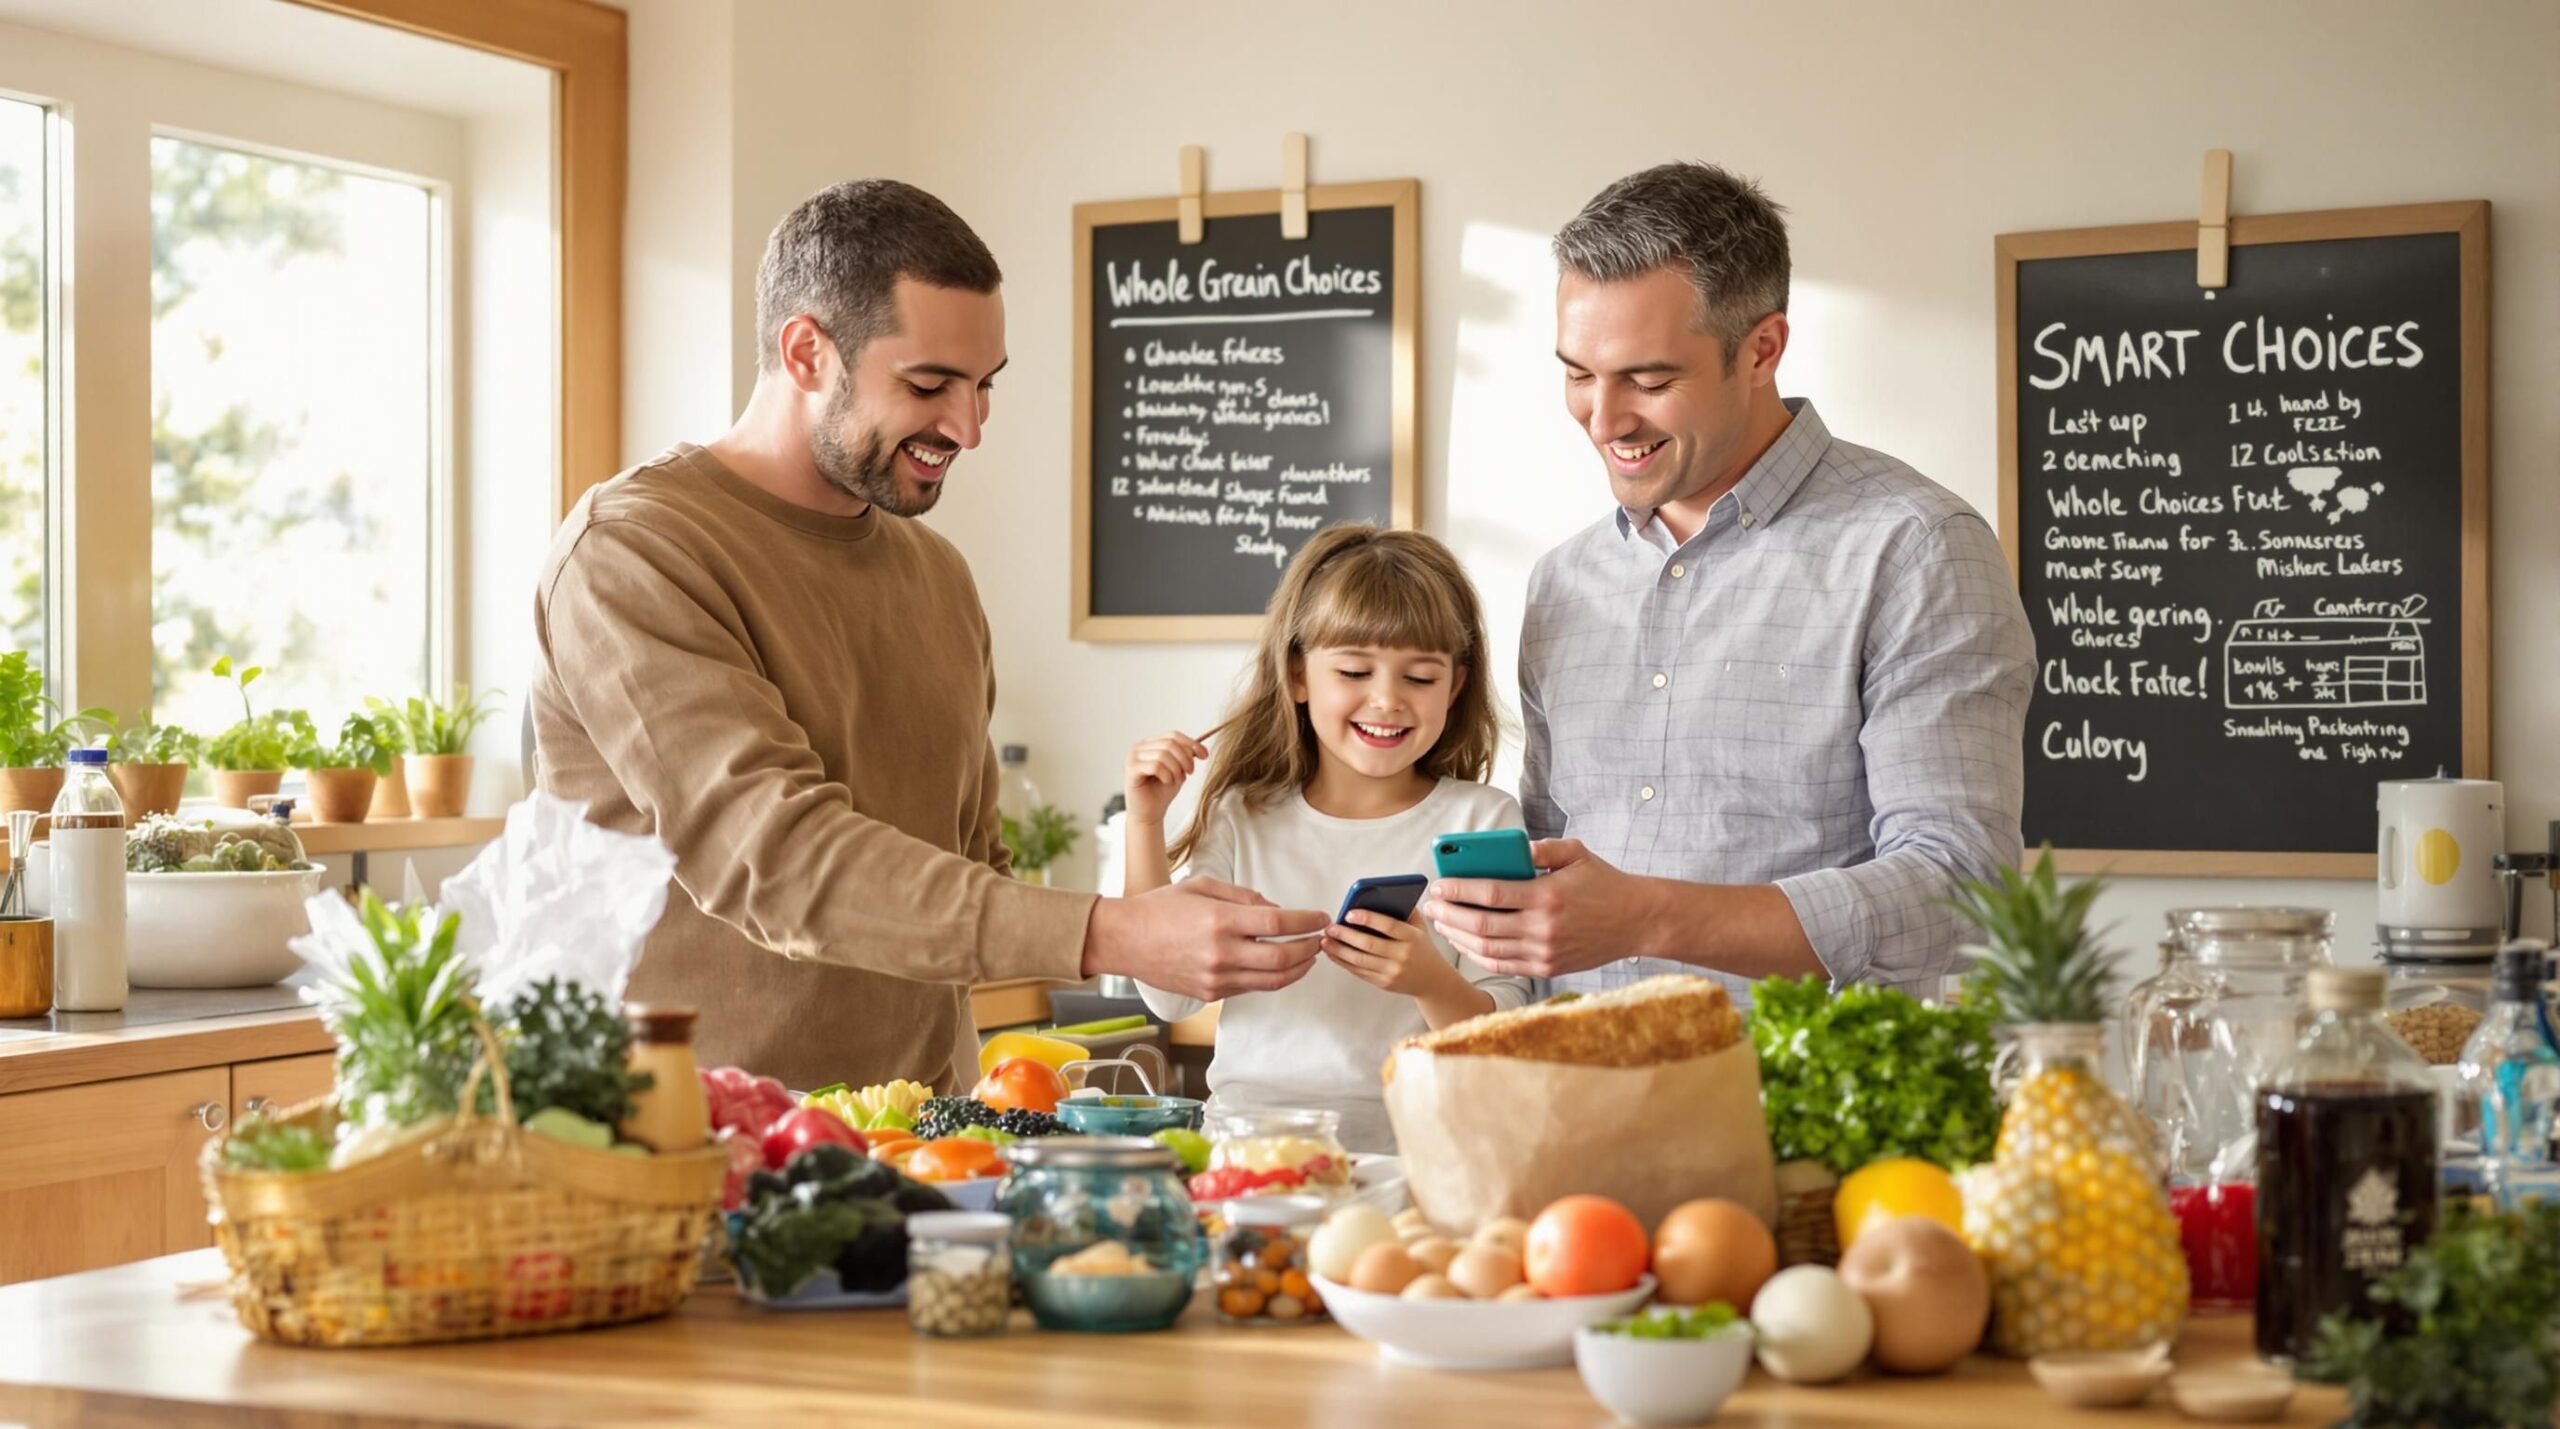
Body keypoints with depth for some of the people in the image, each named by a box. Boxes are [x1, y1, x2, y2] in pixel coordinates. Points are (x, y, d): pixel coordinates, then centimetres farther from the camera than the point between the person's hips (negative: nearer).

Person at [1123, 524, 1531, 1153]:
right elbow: (1171, 995, 5)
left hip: (1404, 1145, -2)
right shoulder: (1244, 818, 13)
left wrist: (1431, 982, -20)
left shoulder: (1482, 821, 6)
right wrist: (1144, 824, 1)